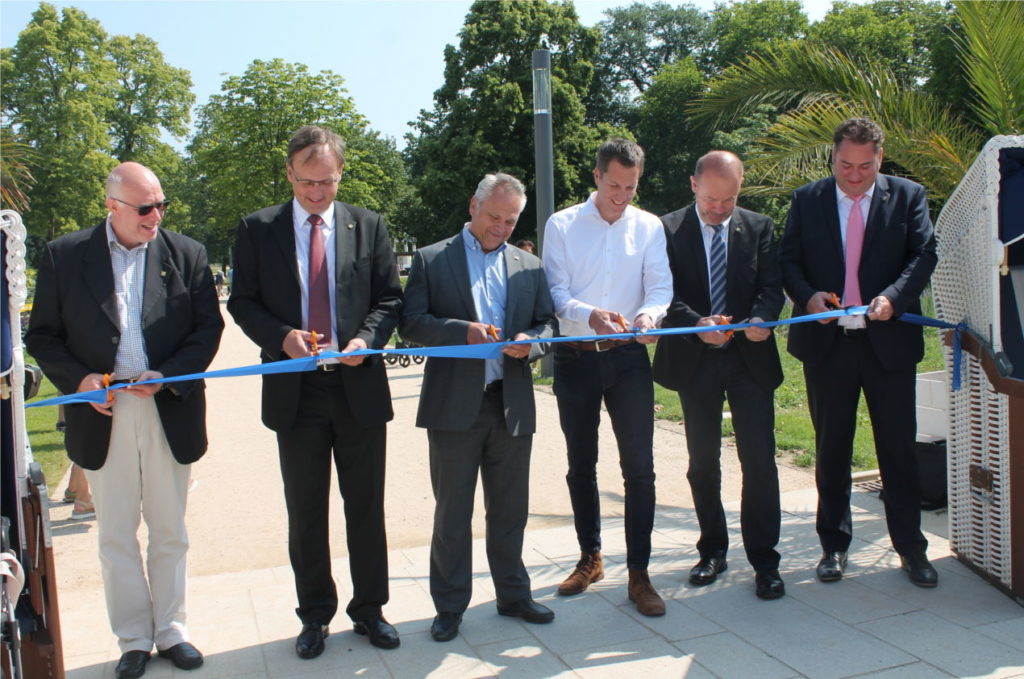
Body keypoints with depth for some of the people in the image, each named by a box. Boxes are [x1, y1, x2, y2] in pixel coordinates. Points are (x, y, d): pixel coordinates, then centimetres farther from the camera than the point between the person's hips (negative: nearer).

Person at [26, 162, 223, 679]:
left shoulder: (186, 254, 2)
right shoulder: (64, 256, 1)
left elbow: (209, 326, 0)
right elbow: (42, 335, 3)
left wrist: (166, 375, -13)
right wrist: (78, 379, -13)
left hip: (169, 411, 0)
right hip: (102, 414, 0)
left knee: (169, 533, 11)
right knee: (116, 535, 10)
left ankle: (170, 631, 27)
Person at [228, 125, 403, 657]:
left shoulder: (369, 226, 4)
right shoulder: (258, 229, 3)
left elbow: (389, 298, 5)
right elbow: (242, 302, 3)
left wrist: (366, 340, -14)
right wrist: (281, 336, -15)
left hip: (359, 386, 0)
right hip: (293, 391, 0)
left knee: (366, 507, 10)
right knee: (305, 512, 10)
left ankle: (369, 610, 26)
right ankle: (315, 615, 27)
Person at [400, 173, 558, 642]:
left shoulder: (530, 266, 12)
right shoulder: (430, 259, 2)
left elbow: (548, 323, 11)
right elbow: (411, 323, -5)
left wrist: (531, 341, -11)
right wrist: (463, 331, -19)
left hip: (512, 404, 3)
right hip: (454, 405, -3)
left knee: (510, 509, 13)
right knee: (452, 511, 6)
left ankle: (512, 594, 30)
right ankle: (450, 606, 20)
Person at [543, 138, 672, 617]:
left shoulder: (649, 227, 4)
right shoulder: (562, 225, 0)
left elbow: (660, 285, -3)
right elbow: (555, 291, -6)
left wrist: (649, 313, -26)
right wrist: (590, 315, -26)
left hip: (628, 358, 0)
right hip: (575, 357, 0)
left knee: (639, 466, -4)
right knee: (581, 466, 13)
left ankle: (639, 574, 7)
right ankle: (590, 559, 31)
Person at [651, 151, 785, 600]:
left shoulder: (759, 227, 6)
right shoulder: (668, 229, -1)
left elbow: (771, 286, 0)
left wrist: (760, 319, -22)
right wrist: (697, 322, -25)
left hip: (750, 357, 0)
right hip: (695, 360, 0)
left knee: (759, 461, -2)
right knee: (703, 462, 11)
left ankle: (764, 560, 10)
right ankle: (713, 551, 27)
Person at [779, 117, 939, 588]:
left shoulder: (908, 196, 4)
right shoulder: (806, 200, 5)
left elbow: (923, 254, -2)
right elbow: (787, 260, 4)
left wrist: (893, 296, -20)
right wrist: (808, 296, -15)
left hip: (889, 340, 0)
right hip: (826, 341, 1)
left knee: (898, 446, 6)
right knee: (831, 448, 10)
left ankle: (911, 548, 21)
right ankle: (834, 545, 24)